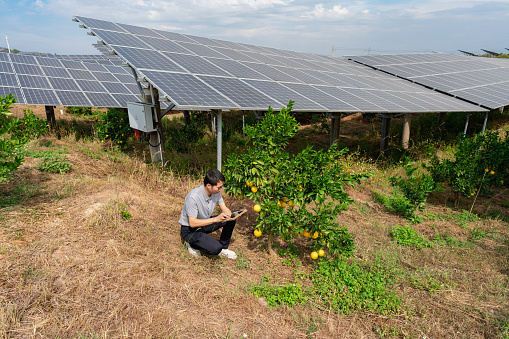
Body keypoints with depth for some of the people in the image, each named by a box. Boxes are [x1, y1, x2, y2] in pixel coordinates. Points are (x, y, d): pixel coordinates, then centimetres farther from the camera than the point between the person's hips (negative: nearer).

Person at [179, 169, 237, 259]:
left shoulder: (216, 192, -12)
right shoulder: (193, 197, -32)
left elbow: (224, 209, -3)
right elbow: (192, 223, -30)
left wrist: (230, 215, -27)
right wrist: (215, 219, -37)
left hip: (205, 223, 7)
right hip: (189, 230, -7)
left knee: (231, 220, -11)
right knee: (216, 248, -26)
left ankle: (223, 248, 7)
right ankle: (192, 243, 2)